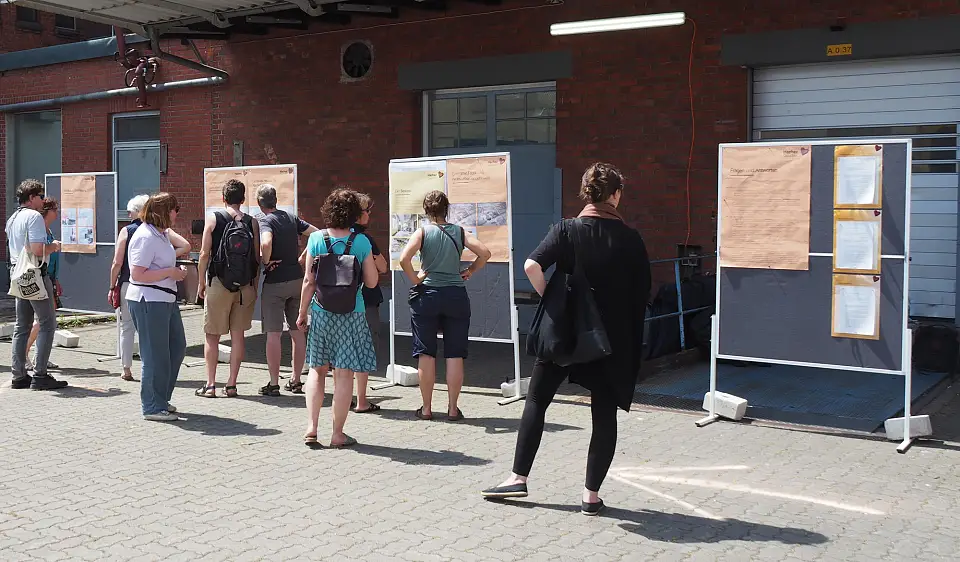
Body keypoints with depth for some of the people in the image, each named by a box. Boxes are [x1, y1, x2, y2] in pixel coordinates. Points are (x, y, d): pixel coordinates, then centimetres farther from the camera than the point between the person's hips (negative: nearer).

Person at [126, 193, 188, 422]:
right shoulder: (146, 237, -17)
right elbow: (138, 274, -23)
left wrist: (176, 271, 11)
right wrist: (171, 272, -18)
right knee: (156, 355, -3)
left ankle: (161, 399, 26)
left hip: (166, 299, 11)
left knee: (177, 347, 15)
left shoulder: (162, 234, 15)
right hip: (149, 302, -11)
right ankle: (153, 407, 8)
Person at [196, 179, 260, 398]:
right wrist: (254, 285, 11)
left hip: (218, 283, -2)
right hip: (245, 286, 2)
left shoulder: (213, 218, -3)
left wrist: (201, 282, 4)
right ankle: (231, 384, 11)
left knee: (212, 336, 7)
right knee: (238, 335, 9)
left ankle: (210, 384, 7)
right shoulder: (252, 222, 1)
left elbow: (205, 253, -5)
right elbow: (257, 258, 0)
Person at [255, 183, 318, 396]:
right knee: (297, 331, 12)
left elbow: (266, 243, -31)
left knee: (273, 333, -1)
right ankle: (296, 380, 19)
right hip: (297, 278, 6)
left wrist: (266, 261, -13)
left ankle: (274, 384, 2)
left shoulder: (265, 221, -10)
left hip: (274, 282, -6)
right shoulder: (291, 218, 8)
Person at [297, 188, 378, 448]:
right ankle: (338, 434, 10)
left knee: (317, 369, 15)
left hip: (321, 312, 2)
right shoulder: (361, 242, -6)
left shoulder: (316, 239, -3)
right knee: (343, 374, 4)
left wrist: (302, 312, 7)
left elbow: (309, 281, -2)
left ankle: (311, 428, 8)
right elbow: (371, 281, -3)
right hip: (351, 314, -2)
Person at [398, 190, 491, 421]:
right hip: (456, 296, 1)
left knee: (426, 354, 7)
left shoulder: (423, 232, -3)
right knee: (455, 355, 6)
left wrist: (414, 279, -4)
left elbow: (404, 258, -18)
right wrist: (470, 271, 6)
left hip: (426, 295, -1)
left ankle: (426, 408, 11)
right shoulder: (459, 232, 2)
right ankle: (453, 408, 9)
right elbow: (484, 252, -6)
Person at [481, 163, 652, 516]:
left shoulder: (567, 230, -7)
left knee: (537, 400, 14)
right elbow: (642, 295, -1)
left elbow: (532, 265, -22)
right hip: (613, 338, 1)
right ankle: (591, 494, 11)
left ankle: (518, 478, 15)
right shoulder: (630, 239, -3)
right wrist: (633, 349, 9)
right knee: (604, 414, 9)